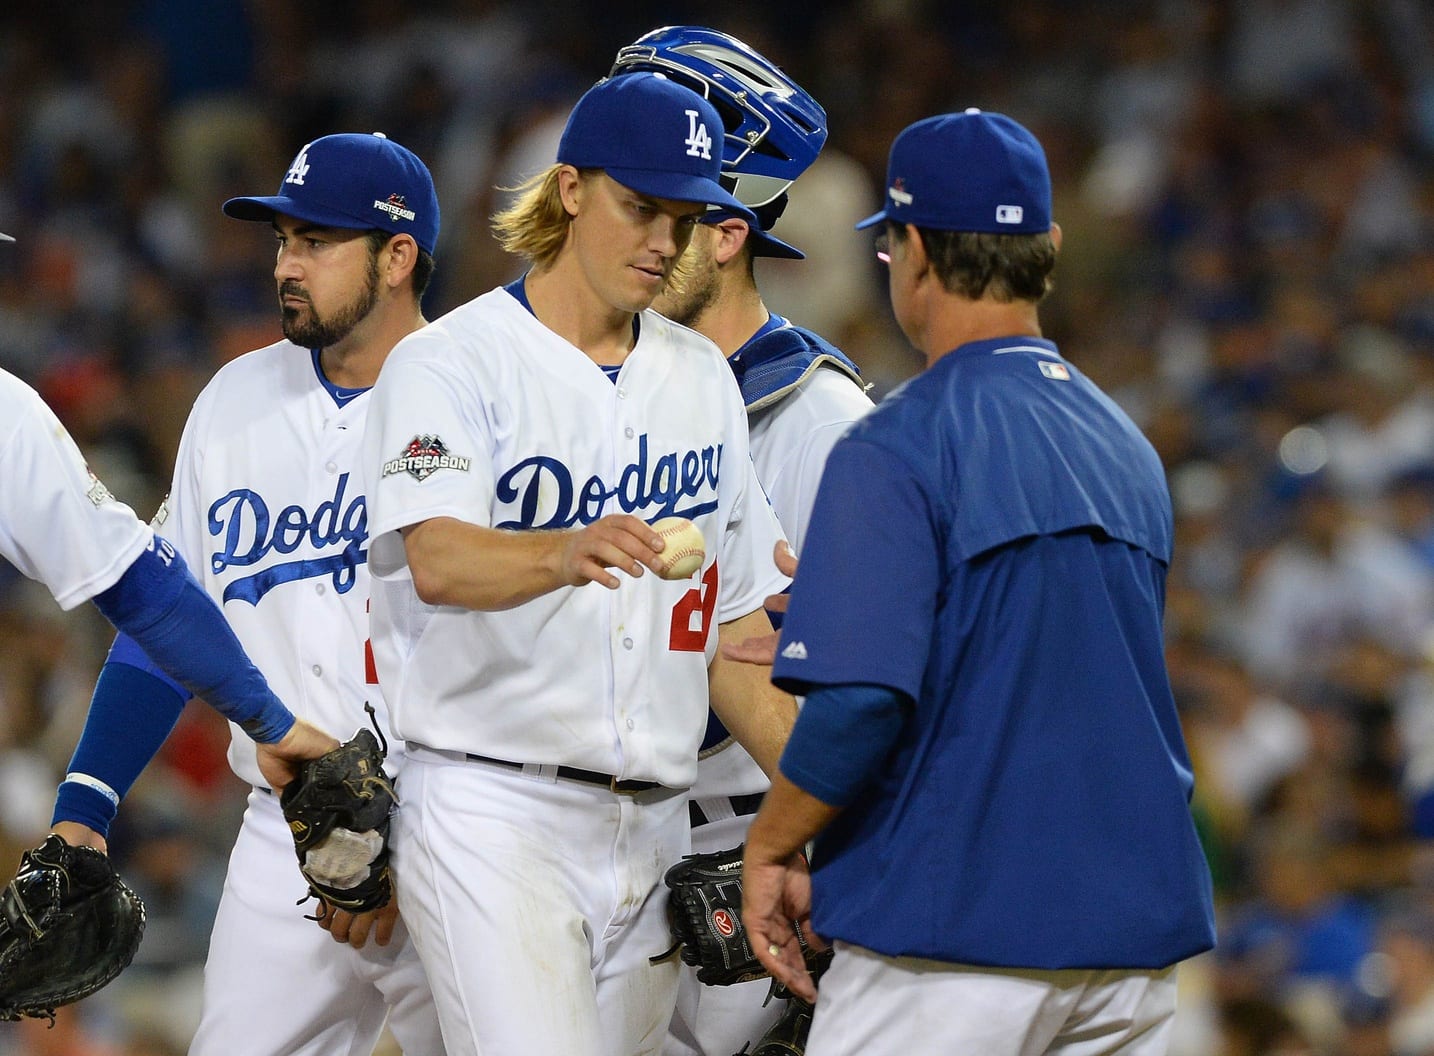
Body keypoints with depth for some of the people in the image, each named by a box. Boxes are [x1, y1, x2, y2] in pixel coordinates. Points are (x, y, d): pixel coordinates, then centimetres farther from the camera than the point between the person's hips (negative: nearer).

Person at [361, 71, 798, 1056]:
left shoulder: (703, 377, 15)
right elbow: (438, 560, -25)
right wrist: (566, 555, -46)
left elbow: (734, 622, 19)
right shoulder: (451, 362, -5)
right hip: (492, 815, -6)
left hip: (653, 829, 6)